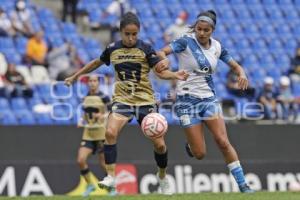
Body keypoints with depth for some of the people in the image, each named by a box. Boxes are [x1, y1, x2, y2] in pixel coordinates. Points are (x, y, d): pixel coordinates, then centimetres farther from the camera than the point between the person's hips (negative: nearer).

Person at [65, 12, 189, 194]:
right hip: (122, 100, 1)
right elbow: (97, 63, 21)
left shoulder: (145, 49, -5)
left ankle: (162, 177, 26)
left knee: (159, 144, -2)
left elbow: (161, 71, -9)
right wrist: (76, 76, 27)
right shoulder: (113, 49, 2)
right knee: (110, 132, -27)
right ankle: (111, 177, -22)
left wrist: (175, 75, -30)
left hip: (146, 101, -1)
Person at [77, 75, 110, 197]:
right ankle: (90, 185, 9)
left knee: (103, 163, 0)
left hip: (101, 134, -5)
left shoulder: (103, 98, -7)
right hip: (88, 135, 5)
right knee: (80, 160, -10)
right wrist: (81, 122, 4)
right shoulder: (86, 98, 10)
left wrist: (103, 116, -27)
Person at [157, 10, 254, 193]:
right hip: (187, 100, -3)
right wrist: (163, 59, -44)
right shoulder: (186, 42, -9)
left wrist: (241, 73, -9)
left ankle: (242, 184, -9)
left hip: (209, 98, 3)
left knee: (223, 141, -15)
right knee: (200, 154, -4)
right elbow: (162, 52, -20)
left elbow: (235, 65, 14)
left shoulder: (217, 46, 4)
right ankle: (191, 146, 34)